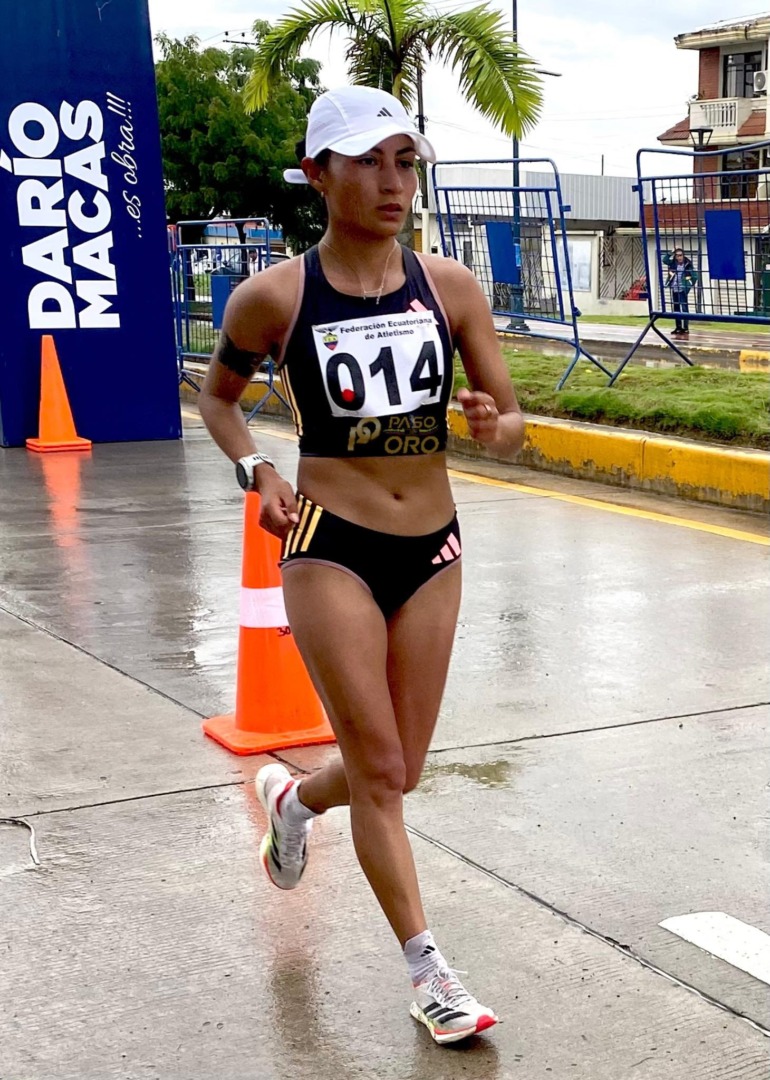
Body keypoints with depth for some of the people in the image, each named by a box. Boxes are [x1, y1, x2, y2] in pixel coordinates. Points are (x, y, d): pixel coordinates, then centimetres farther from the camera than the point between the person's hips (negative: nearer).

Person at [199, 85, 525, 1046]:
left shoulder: (449, 286, -2)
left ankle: (292, 797, 47)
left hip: (433, 548, 4)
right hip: (331, 550, -4)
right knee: (379, 769, -2)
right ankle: (427, 968, 13)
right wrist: (257, 473, -8)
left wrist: (495, 425, -19)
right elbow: (217, 396, 9)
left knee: (395, 771, 14)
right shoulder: (275, 297, -9)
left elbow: (513, 418, 4)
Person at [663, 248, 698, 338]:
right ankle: (678, 328, 20)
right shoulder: (673, 263, 4)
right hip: (674, 289, 5)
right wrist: (671, 252, -15)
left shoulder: (688, 265, -7)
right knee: (676, 309, 11)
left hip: (683, 290, -5)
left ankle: (685, 328, -9)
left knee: (684, 308, -8)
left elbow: (695, 276, -5)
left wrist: (690, 284, -9)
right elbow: (664, 260, -10)